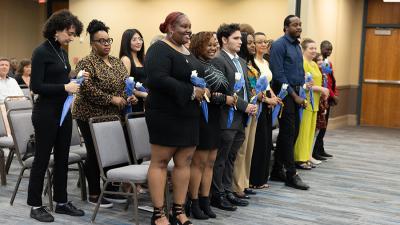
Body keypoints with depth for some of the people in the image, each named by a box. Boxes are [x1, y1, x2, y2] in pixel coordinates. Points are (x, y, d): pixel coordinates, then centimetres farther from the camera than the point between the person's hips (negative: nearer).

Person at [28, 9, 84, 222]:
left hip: (64, 111, 8)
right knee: (42, 158, 1)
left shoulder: (62, 52, 11)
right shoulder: (41, 52, -13)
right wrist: (65, 87, -22)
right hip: (46, 113, -8)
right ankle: (35, 205, 12)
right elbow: (36, 86, -18)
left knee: (62, 158, 12)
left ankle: (61, 201, 22)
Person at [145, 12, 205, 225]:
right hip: (166, 115, -9)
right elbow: (158, 80, -24)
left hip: (189, 115, 9)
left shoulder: (187, 51, 16)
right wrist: (191, 92, -21)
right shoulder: (160, 49, -11)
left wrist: (203, 90, 2)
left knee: (184, 162, 9)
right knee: (160, 162, 0)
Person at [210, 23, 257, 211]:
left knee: (230, 159, 15)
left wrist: (251, 106, 3)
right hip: (226, 119, -8)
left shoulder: (241, 62, 17)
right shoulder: (218, 61, -11)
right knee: (220, 159, 2)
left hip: (240, 120, 8)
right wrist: (244, 106, -16)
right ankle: (217, 195, 11)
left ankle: (227, 192, 24)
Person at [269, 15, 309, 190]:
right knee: (288, 133, -6)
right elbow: (278, 74, -16)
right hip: (285, 93, -9)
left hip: (296, 93, 9)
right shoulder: (279, 45, -10)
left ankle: (277, 171, 19)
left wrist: (301, 94, 8)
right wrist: (294, 95, -15)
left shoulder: (297, 46, 17)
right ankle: (291, 175, -1)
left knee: (292, 133, 10)